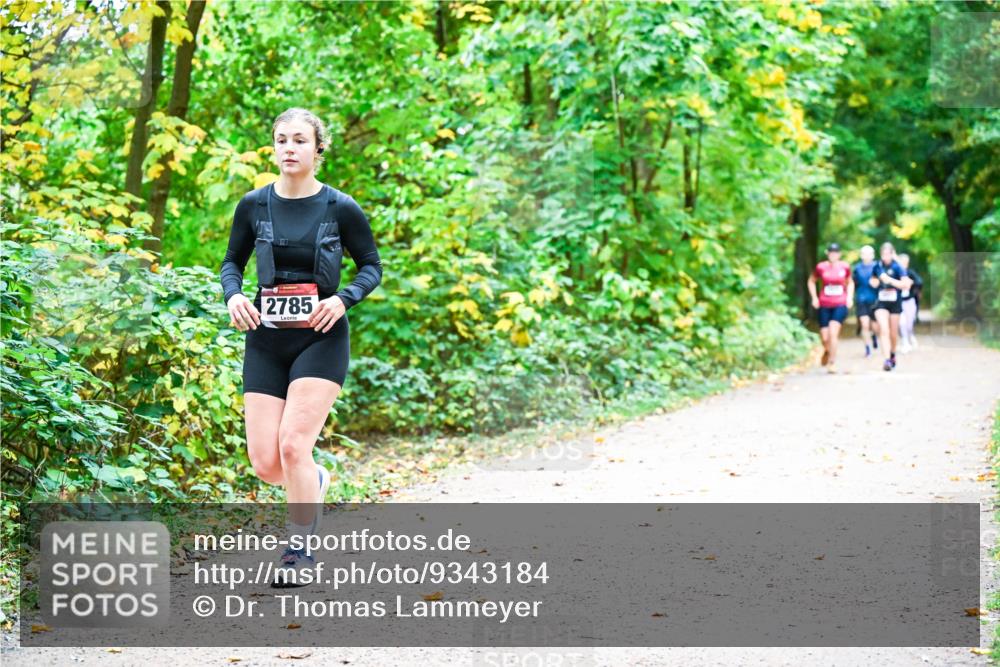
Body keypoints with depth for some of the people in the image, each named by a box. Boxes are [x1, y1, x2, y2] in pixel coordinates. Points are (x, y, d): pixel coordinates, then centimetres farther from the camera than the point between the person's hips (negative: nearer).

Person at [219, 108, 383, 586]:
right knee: (265, 463, -2)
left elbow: (371, 266, 6)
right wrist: (233, 295, -5)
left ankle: (298, 550, 2)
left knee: (293, 444, -16)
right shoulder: (254, 205, 3)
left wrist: (343, 299, -13)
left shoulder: (340, 208, -3)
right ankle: (314, 482, 34)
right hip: (266, 340, 3)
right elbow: (232, 261, 16)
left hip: (321, 339, -3)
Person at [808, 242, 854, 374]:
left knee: (833, 333, -18)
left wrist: (849, 297, 6)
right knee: (824, 338, 2)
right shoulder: (821, 267, -3)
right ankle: (827, 351, 38)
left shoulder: (845, 267, 0)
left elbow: (850, 282, 19)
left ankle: (832, 363, -8)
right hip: (824, 306, 1)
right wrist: (814, 297, 4)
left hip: (840, 305, -1)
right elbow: (811, 281, 14)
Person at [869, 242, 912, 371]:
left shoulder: (897, 267, -10)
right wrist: (874, 282, -8)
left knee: (893, 333, 12)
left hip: (895, 302, -1)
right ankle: (887, 360, -20)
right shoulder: (877, 266, 0)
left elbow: (906, 285, -18)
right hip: (881, 303, 1)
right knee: (884, 330, -15)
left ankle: (892, 353, 40)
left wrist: (890, 280, -24)